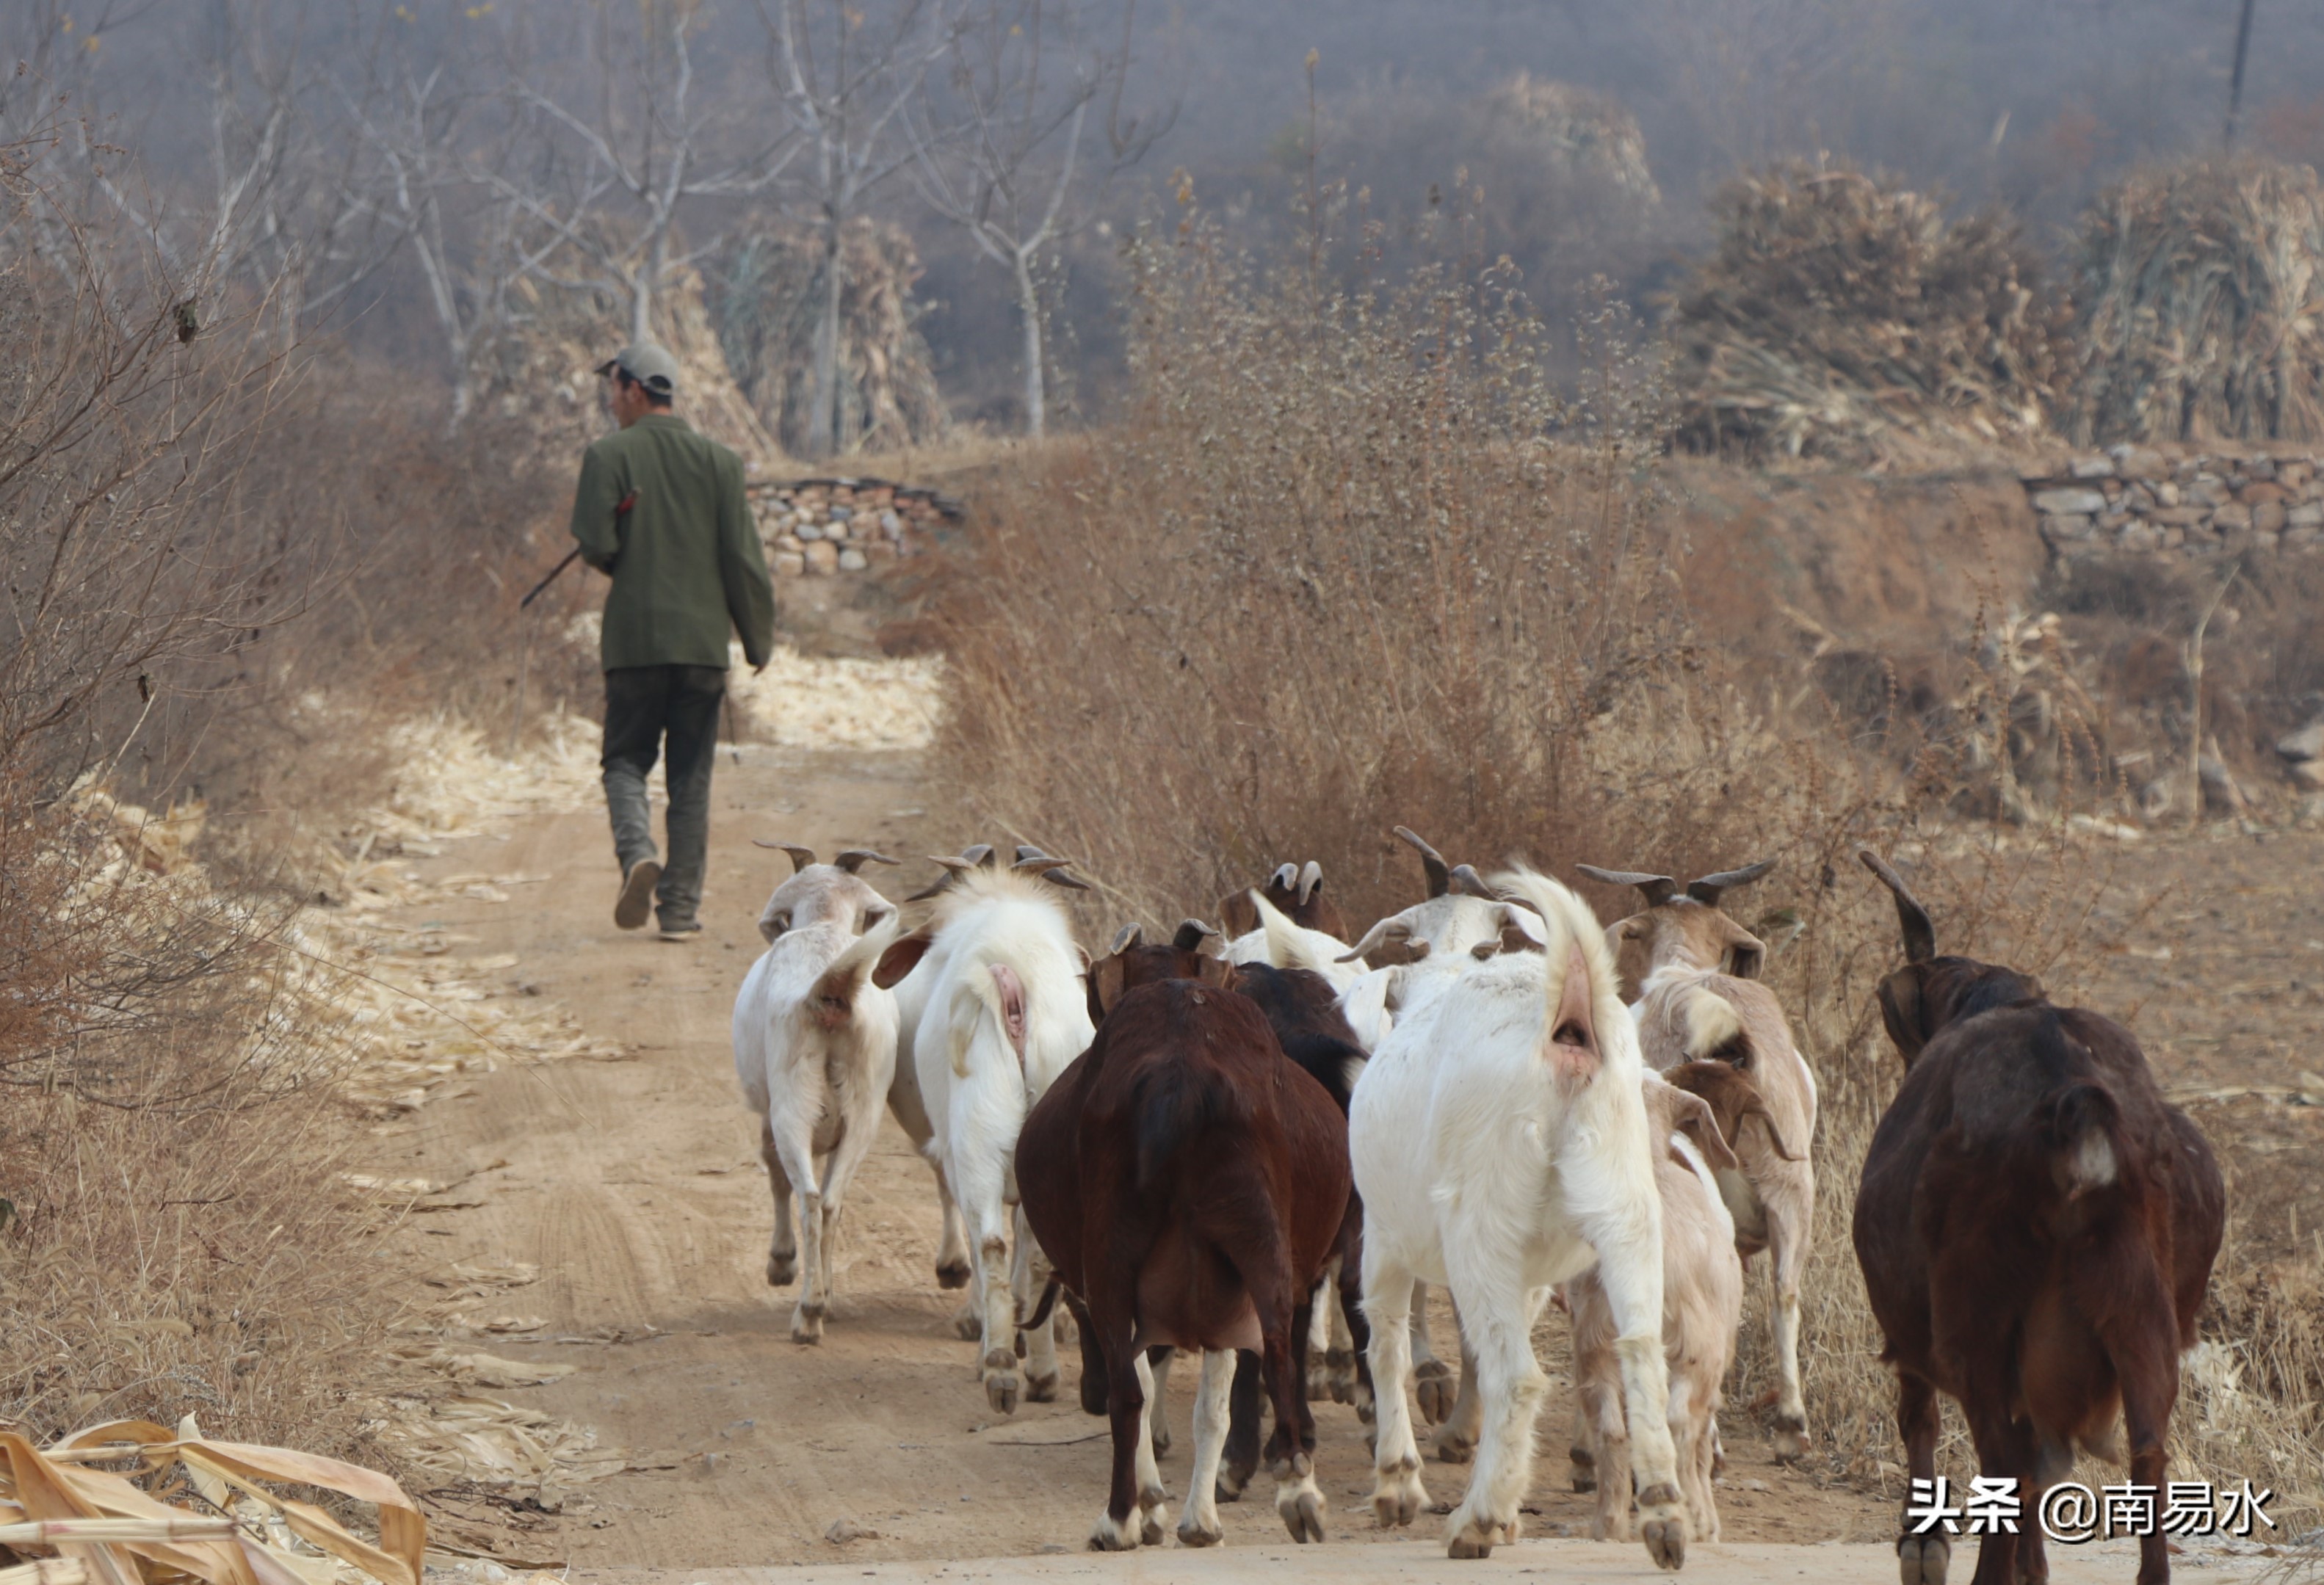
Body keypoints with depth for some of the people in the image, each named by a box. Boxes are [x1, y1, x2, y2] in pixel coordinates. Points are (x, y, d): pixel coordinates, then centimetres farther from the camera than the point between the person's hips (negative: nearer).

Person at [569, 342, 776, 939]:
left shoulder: (608, 457, -4)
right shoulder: (718, 460, 3)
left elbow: (596, 545, -12)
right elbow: (743, 560, 1)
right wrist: (759, 639, 10)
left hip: (633, 639, -2)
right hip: (703, 639, 2)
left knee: (626, 760, 10)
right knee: (690, 777, 7)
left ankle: (638, 854, -18)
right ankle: (681, 906, 5)